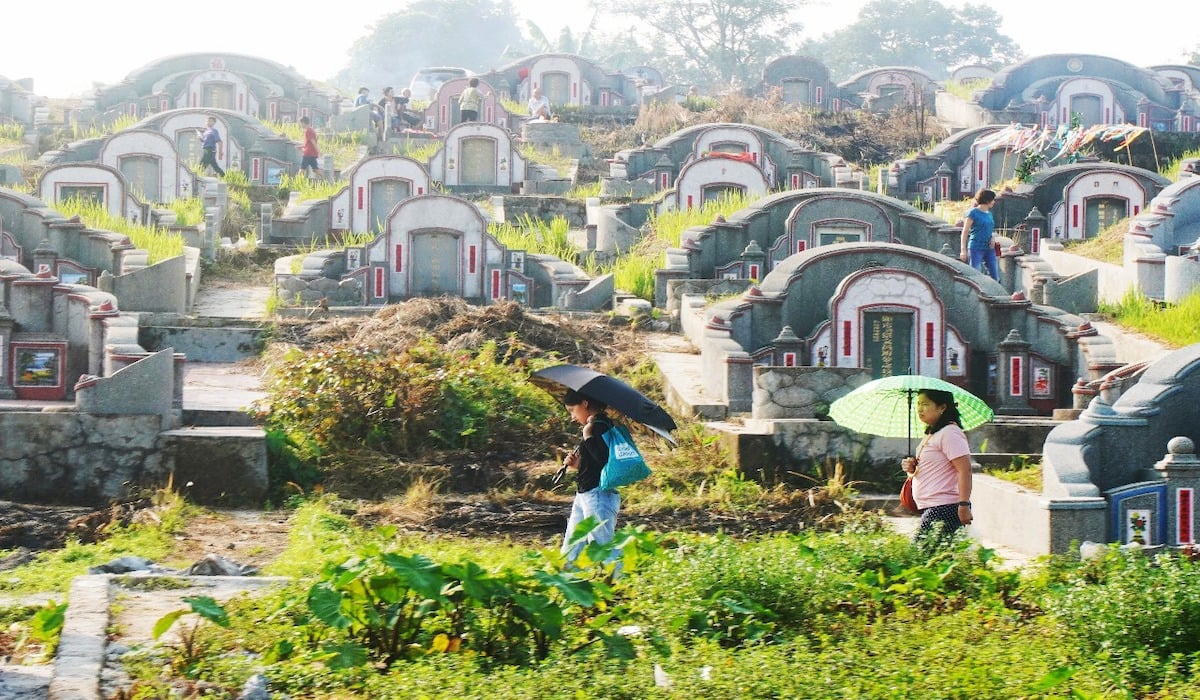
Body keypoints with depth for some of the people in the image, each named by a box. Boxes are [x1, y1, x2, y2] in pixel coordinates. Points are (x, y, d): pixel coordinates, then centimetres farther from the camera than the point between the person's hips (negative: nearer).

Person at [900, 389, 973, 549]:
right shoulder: (931, 434, 20)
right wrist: (913, 468, 9)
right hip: (929, 509, 10)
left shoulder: (950, 433, -11)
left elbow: (965, 470, -17)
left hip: (944, 507, -10)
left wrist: (964, 505, -23)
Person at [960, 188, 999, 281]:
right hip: (976, 248, -7)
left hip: (989, 249, 7)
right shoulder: (973, 213, -6)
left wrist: (992, 240, 2)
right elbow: (965, 232, -6)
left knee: (995, 278, 2)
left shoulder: (989, 213, 14)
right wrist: (963, 250, -12)